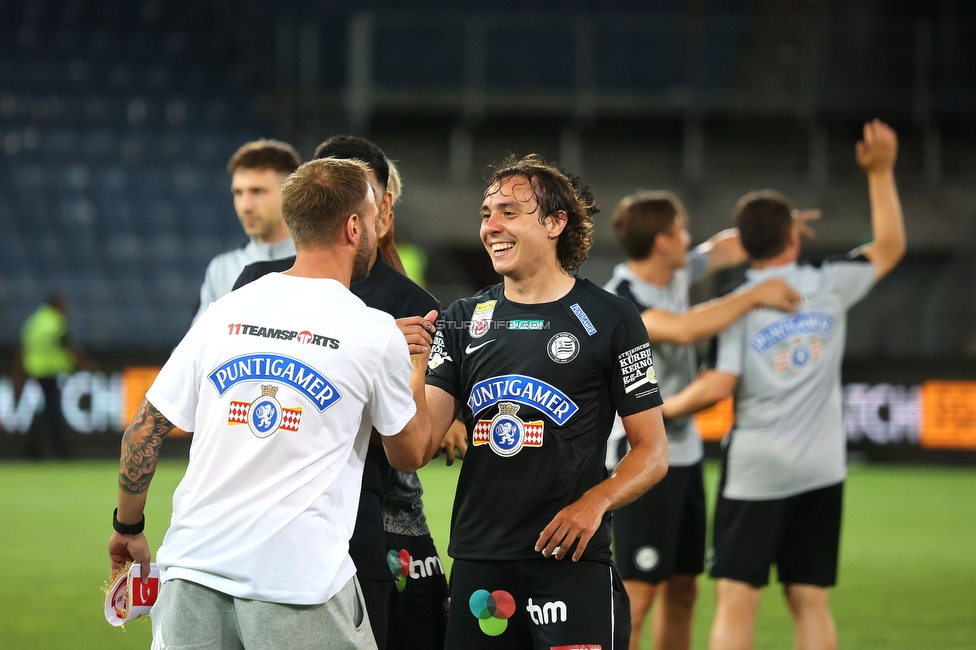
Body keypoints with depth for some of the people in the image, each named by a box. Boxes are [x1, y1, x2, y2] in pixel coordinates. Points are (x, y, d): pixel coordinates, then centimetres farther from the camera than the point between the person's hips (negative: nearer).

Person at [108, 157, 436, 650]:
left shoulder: (224, 313, 8)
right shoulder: (376, 333, -1)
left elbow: (143, 431, 9)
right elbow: (409, 455, 13)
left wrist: (128, 526, 23)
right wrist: (417, 362, 28)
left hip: (193, 567, 4)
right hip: (300, 573, -4)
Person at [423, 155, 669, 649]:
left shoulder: (609, 320, -1)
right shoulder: (464, 320, 10)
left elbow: (652, 451, 0)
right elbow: (422, 440, 1)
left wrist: (595, 502, -17)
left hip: (570, 559, -4)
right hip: (478, 559, 4)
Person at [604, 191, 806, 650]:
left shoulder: (675, 276, 5)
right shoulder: (618, 302, -21)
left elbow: (726, 249, 24)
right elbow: (684, 329, -37)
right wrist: (754, 295, -31)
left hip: (684, 454, 9)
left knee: (682, 590, 12)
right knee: (638, 592, -11)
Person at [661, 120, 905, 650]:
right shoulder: (830, 285, 3)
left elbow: (719, 386, -13)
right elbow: (889, 247, 19)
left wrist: (662, 409, 2)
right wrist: (881, 173, 22)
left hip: (756, 470, -3)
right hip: (820, 468, 3)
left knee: (735, 600, -5)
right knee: (810, 602, 6)